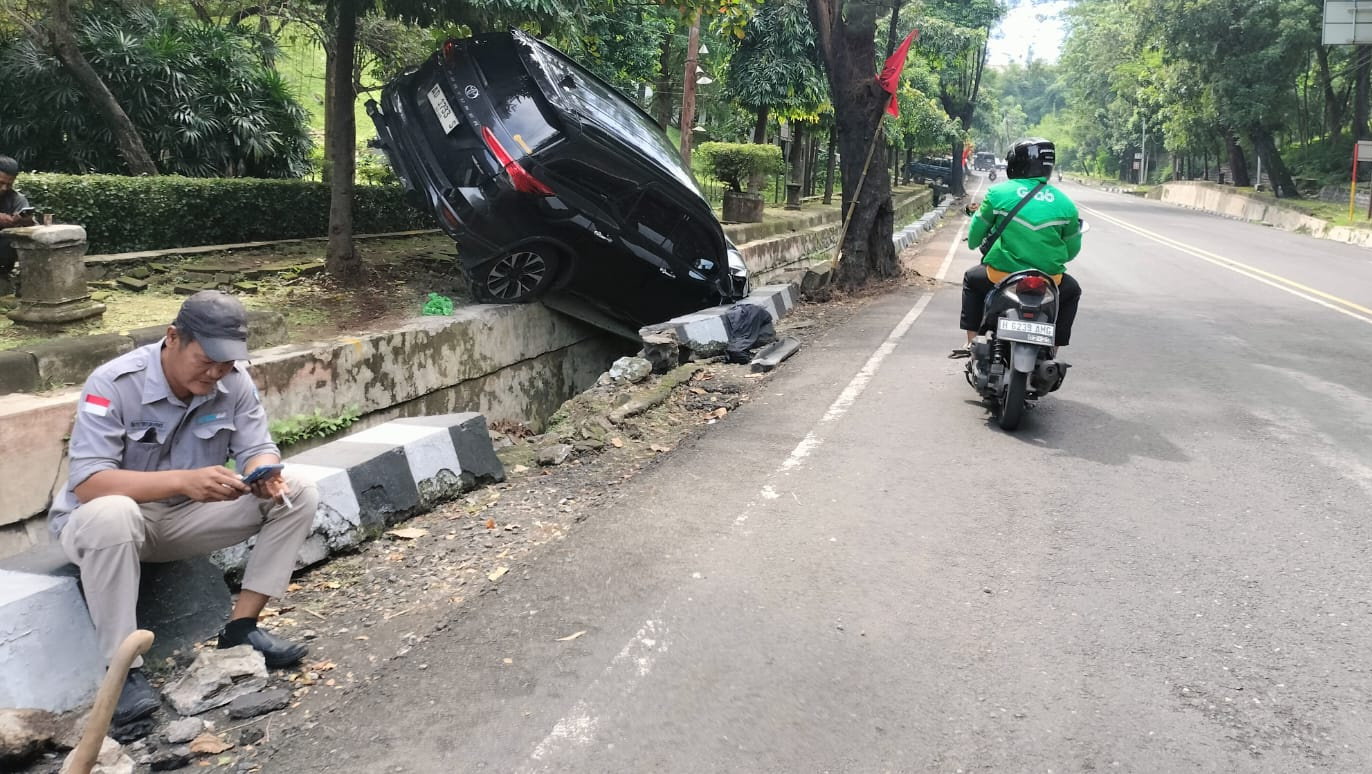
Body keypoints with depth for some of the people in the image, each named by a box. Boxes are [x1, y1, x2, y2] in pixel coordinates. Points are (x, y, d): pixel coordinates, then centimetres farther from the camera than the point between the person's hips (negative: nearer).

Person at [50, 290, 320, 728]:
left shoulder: (235, 382, -11)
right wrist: (182, 481, -45)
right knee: (110, 515, -42)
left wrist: (266, 474, -33)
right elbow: (86, 482, -31)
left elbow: (256, 449, -7)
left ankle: (241, 627, -7)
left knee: (298, 494, -13)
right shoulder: (114, 384, -24)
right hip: (99, 518, -4)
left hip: (185, 518, 5)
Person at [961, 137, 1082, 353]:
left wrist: (973, 242, 28)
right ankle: (1053, 351, 27)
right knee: (1072, 291, 33)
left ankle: (972, 341, 25)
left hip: (1001, 274, -1)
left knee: (971, 279, 31)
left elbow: (975, 234, 4)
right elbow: (1072, 250, 8)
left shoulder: (998, 192, -4)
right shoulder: (1065, 203, 1)